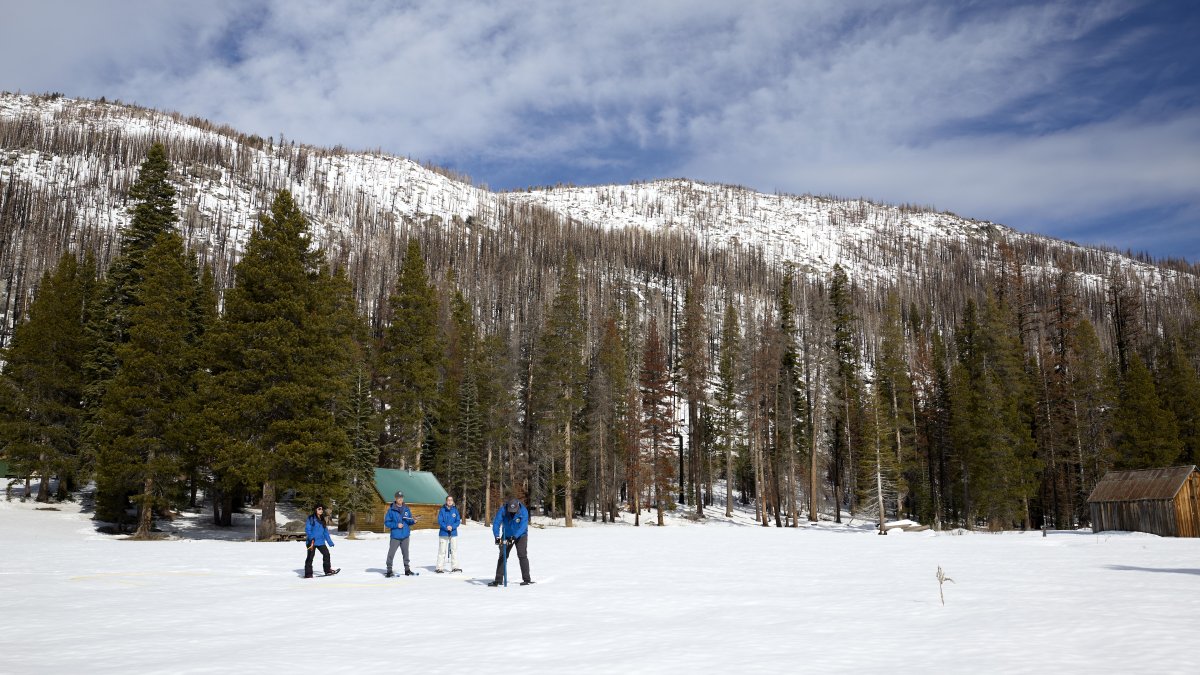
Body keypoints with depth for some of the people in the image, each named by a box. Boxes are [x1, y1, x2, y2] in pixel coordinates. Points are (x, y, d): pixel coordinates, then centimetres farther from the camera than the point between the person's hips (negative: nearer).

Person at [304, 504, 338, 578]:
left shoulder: (322, 520, 15)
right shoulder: (311, 518, -5)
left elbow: (326, 532, 19)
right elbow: (307, 529, -13)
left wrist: (330, 542, 18)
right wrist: (311, 538, -26)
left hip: (321, 542, 7)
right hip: (312, 541, -7)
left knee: (326, 554, 6)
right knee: (310, 557, -3)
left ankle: (328, 570, 17)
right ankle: (308, 574, 2)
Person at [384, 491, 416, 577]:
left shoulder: (406, 509, 8)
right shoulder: (391, 510, -4)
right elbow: (386, 522, -4)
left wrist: (413, 521, -8)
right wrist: (396, 525, -15)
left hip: (405, 536, 4)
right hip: (395, 536, -4)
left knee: (406, 553, 11)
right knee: (391, 553, -5)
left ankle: (407, 569, 20)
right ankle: (389, 570, 5)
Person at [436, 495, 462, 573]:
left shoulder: (455, 510, 4)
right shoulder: (442, 510, -3)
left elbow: (458, 521, 2)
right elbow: (440, 521, -7)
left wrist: (452, 527, -16)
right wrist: (446, 527, -21)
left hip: (453, 533, 2)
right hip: (443, 533, -2)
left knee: (454, 550, 2)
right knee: (442, 551, 1)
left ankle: (454, 567, 7)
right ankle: (440, 568, 5)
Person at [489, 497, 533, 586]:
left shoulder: (523, 511, -27)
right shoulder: (502, 510, -23)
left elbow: (523, 526, -34)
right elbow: (496, 523, -26)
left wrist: (514, 537, -45)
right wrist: (497, 537, -41)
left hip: (520, 535, -2)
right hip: (507, 536, 2)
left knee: (522, 555, -14)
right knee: (502, 556, -1)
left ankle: (526, 579, -10)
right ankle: (498, 580, 4)